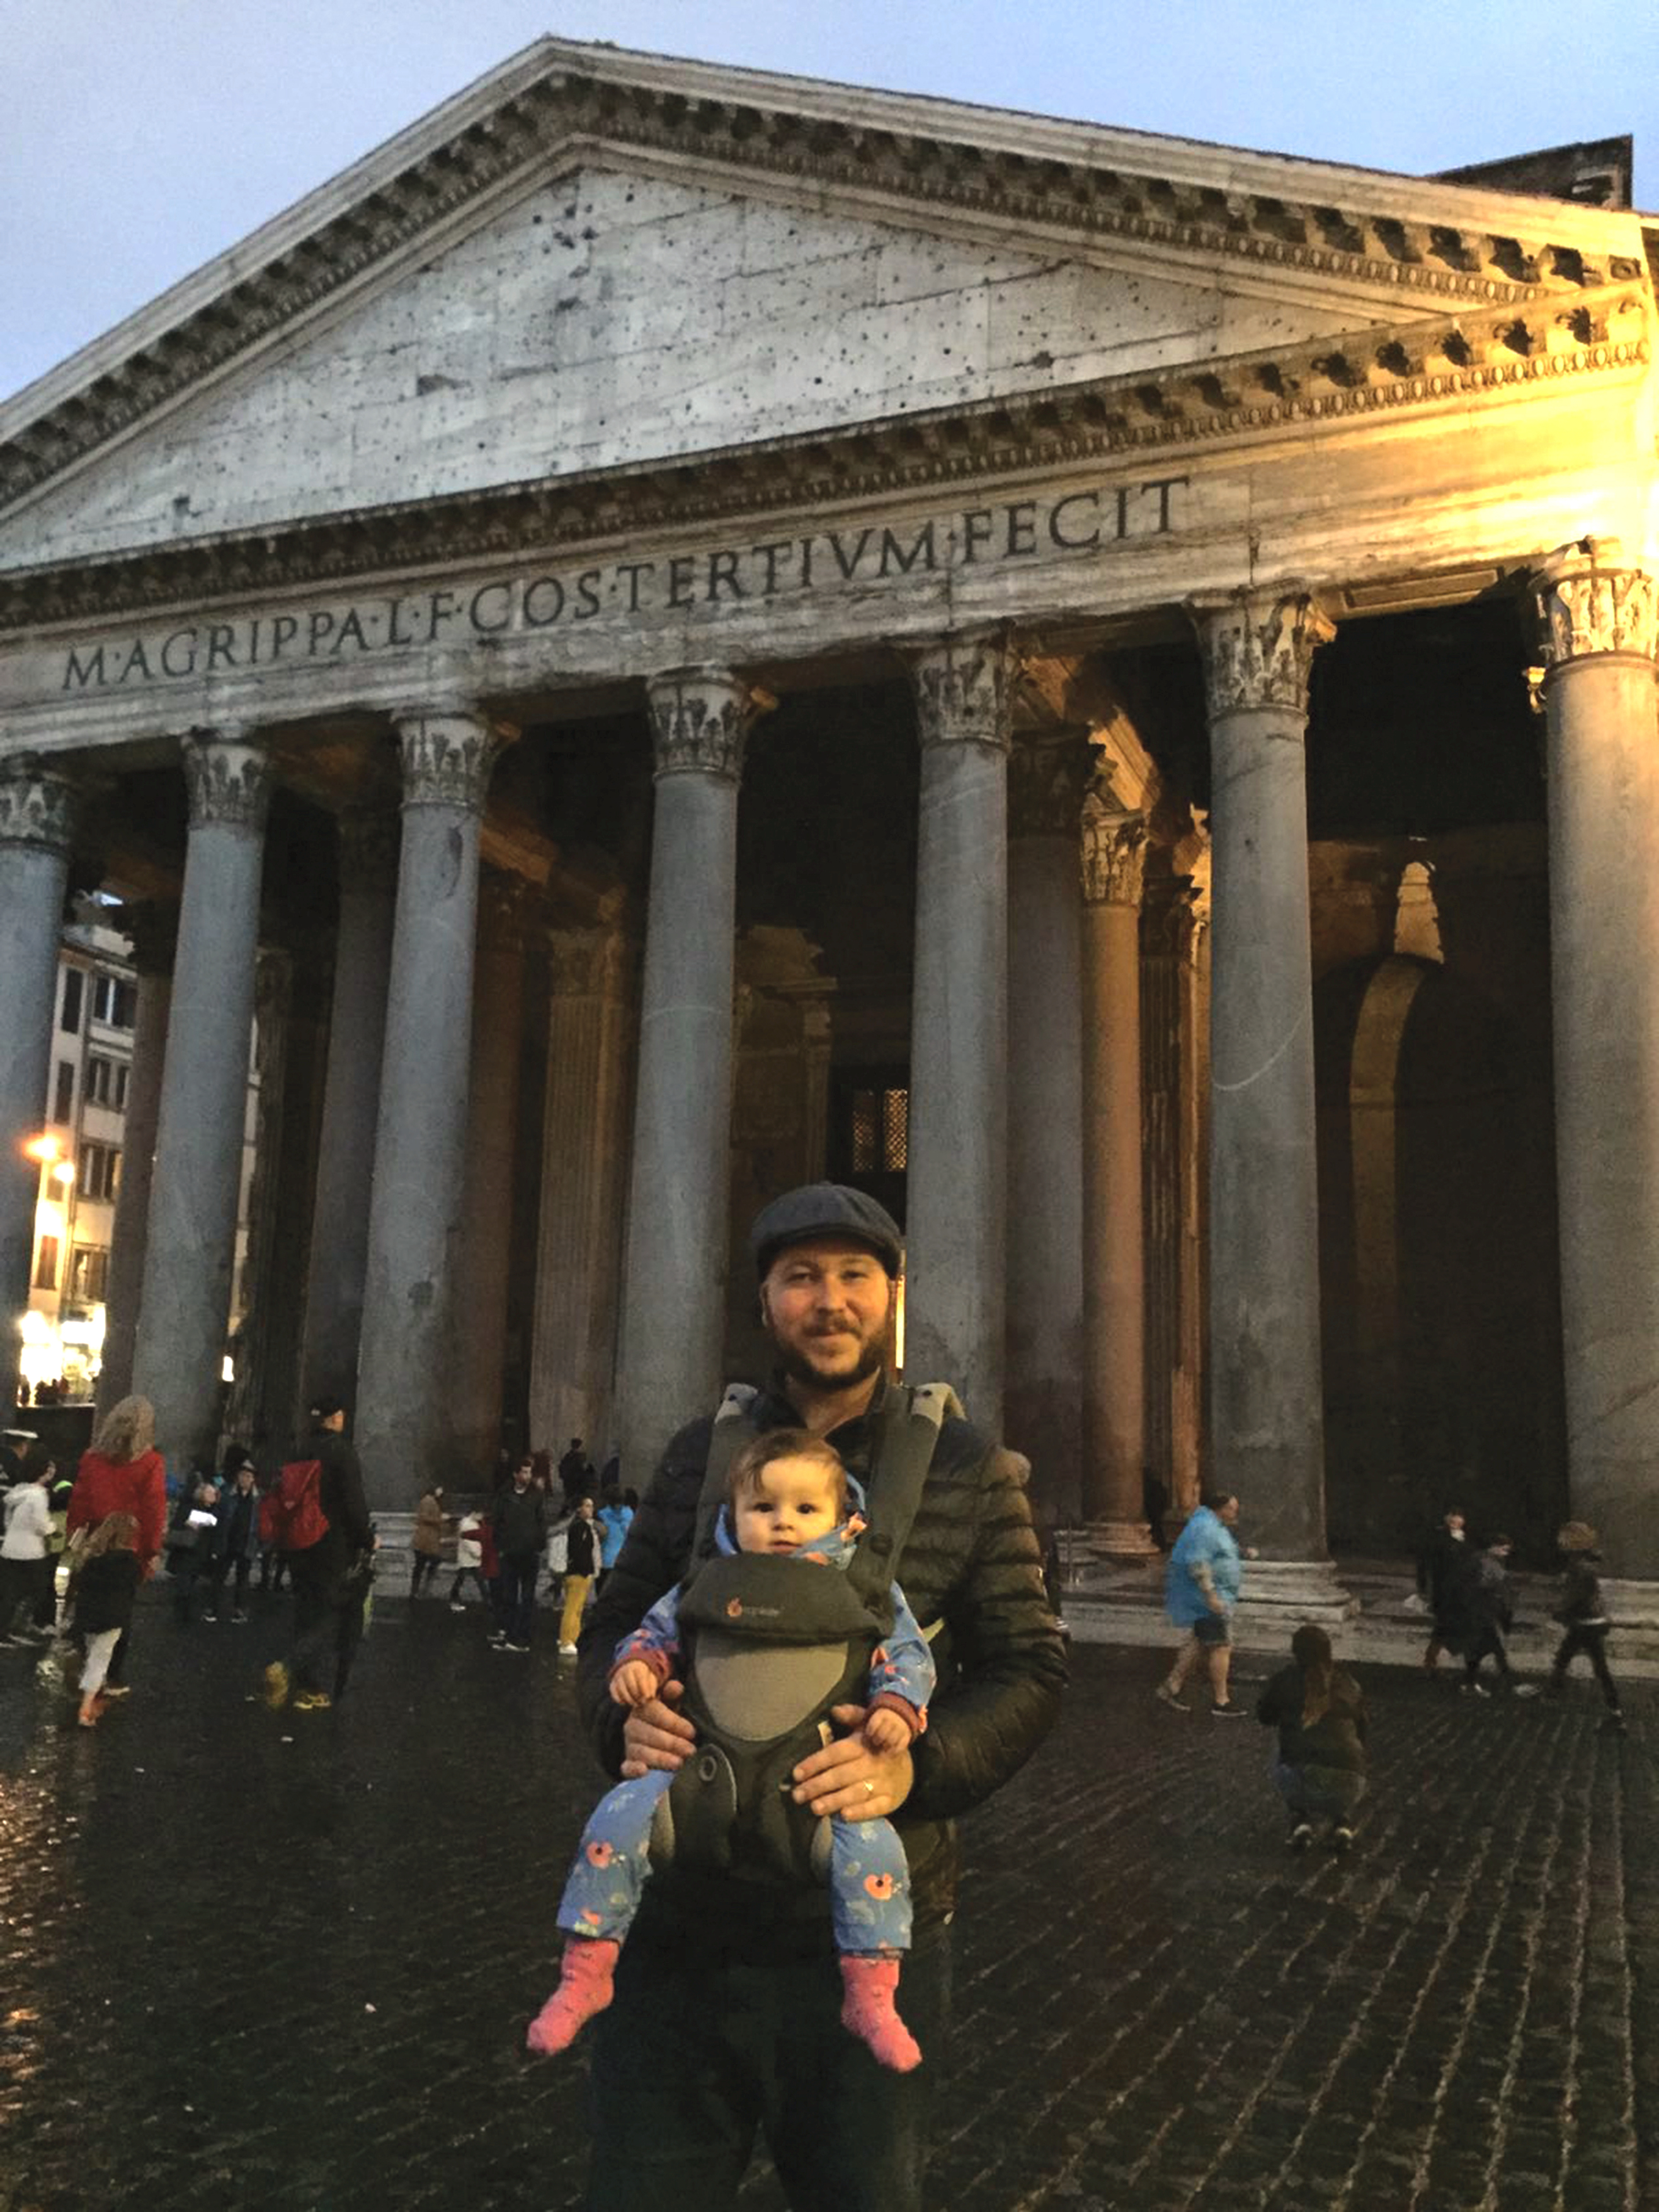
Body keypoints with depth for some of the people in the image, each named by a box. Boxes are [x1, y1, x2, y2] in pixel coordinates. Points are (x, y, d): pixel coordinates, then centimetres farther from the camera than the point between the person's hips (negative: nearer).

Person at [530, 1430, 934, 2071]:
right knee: (620, 1816, -18)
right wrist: (637, 1662, -6)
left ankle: (871, 1997, -6)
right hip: (705, 1765, 1)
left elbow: (907, 1652, 9)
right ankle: (585, 1973, -1)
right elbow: (659, 1627, 16)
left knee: (872, 1844, -26)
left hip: (818, 1776, -1)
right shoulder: (711, 1585, 10)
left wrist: (896, 1706, -10)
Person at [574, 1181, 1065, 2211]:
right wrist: (626, 1714, -13)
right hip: (683, 1912, 2)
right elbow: (615, 1622, 10)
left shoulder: (967, 1467, -3)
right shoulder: (702, 1450, 5)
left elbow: (1030, 1670, -4)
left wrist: (916, 1764, -23)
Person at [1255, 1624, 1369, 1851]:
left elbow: (1265, 1717, 26)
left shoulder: (1285, 1680, 9)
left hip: (1301, 1781, -2)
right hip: (1347, 1787, 2)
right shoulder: (1348, 1683, 16)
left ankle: (1300, 1822, 13)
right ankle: (1342, 1822, 12)